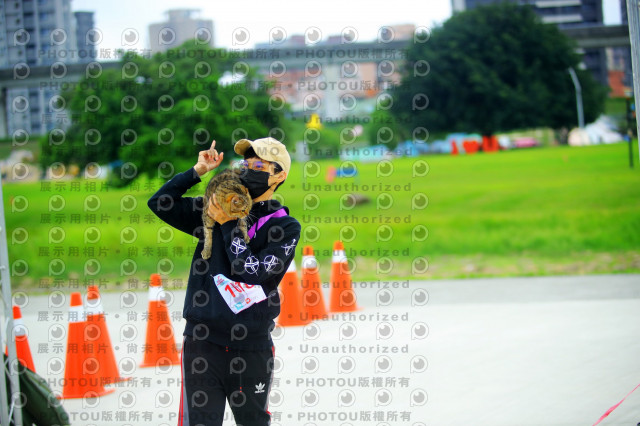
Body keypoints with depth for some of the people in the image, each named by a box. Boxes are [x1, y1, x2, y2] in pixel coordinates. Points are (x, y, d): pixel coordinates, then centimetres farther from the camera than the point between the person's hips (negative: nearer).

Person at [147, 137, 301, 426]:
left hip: (252, 347, -1)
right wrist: (198, 171, 0)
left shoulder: (286, 228, 1)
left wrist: (227, 225, -10)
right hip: (202, 341, 1)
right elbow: (160, 203, 8)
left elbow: (253, 272, -13)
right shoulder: (214, 211, 10)